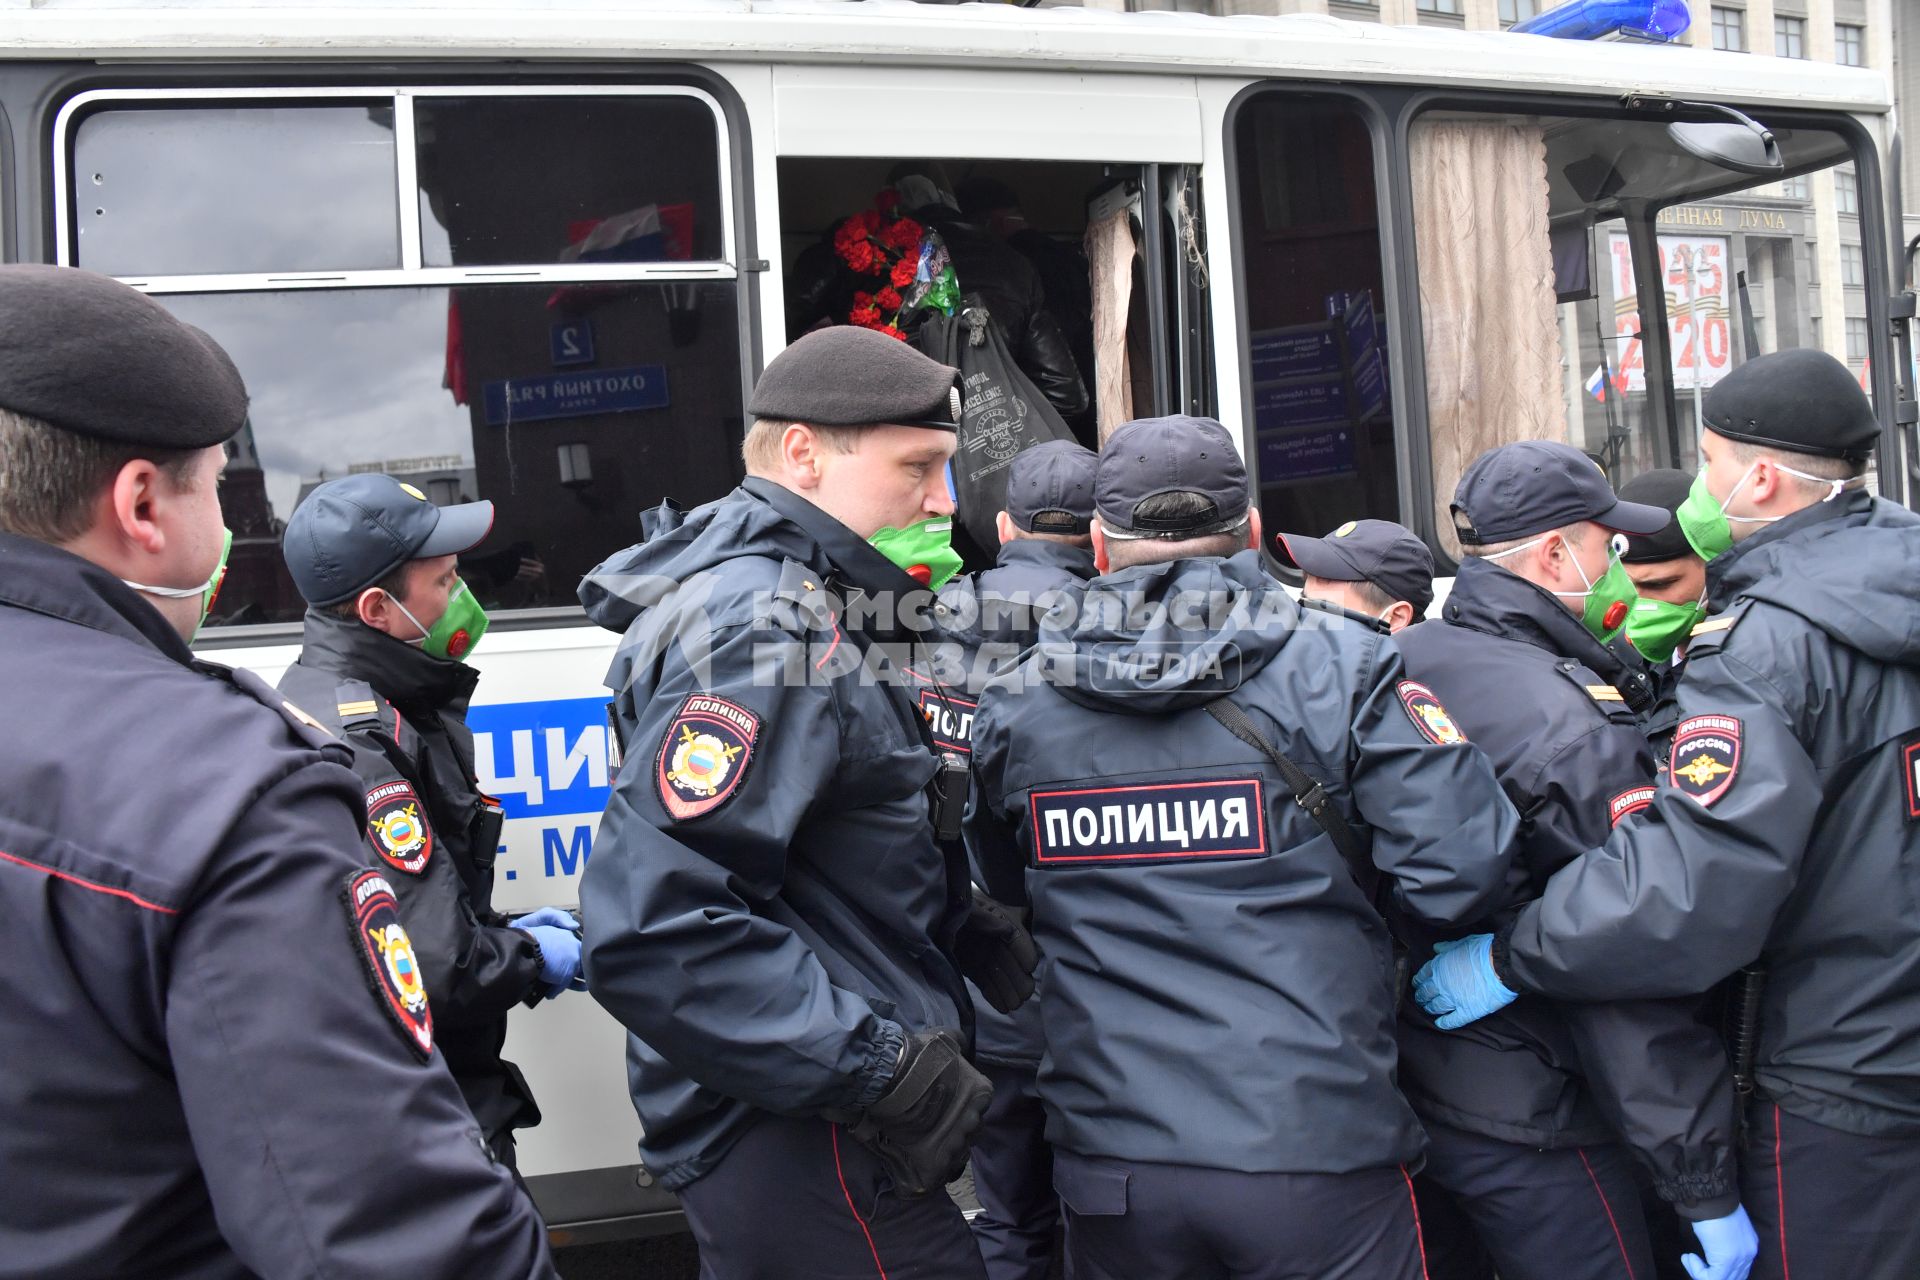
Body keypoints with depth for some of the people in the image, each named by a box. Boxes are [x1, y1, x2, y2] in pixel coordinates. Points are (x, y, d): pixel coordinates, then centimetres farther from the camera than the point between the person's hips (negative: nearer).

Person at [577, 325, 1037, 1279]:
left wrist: (970, 929, 5)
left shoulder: (812, 606, 13)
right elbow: (656, 928, -30)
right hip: (796, 1152, -10)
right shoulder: (762, 628, -21)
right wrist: (885, 1073, -26)